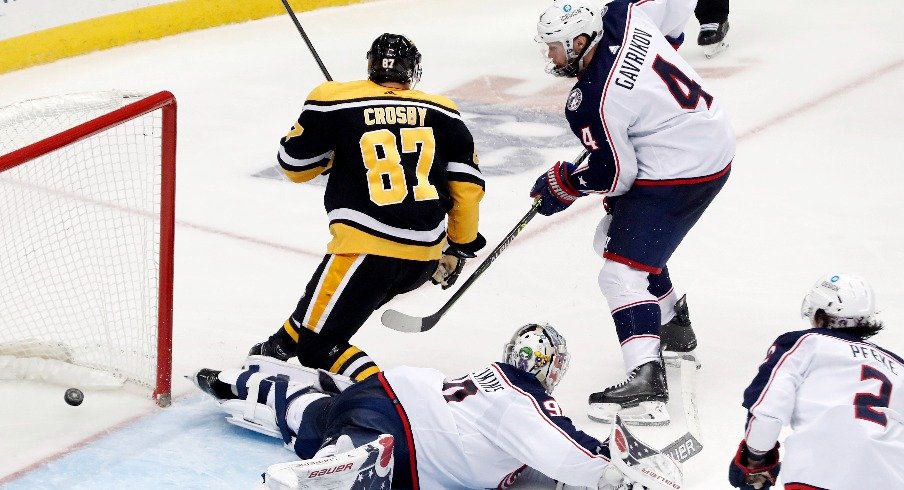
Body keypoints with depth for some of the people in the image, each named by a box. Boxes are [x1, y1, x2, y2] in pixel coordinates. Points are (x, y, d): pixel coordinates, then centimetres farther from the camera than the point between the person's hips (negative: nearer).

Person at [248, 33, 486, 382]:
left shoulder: (333, 103, 1)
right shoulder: (441, 112, 10)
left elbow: (295, 166, 9)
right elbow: (467, 185, 10)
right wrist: (460, 247, 22)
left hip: (368, 247, -6)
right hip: (425, 256, 6)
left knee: (319, 346, -1)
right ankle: (285, 343, 43)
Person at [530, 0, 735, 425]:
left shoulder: (593, 103, -26)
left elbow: (613, 174, -16)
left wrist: (562, 185, 0)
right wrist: (666, 41, 23)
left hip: (681, 174, -10)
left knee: (622, 271, -14)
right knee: (614, 238, 27)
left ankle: (646, 383, -26)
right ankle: (673, 325, 43)